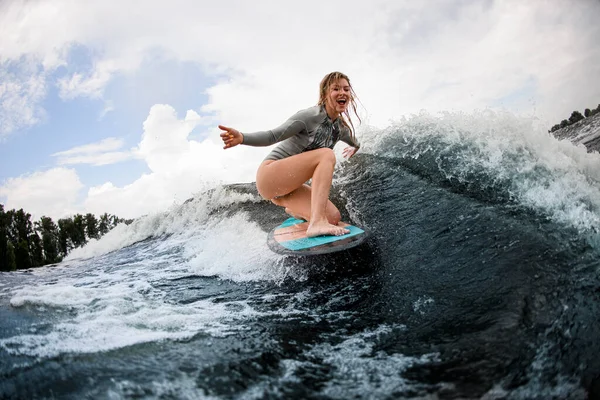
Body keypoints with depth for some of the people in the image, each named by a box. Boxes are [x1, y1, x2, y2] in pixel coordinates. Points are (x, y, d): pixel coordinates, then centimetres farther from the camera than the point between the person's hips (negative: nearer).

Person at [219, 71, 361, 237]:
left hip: (288, 186, 8)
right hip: (269, 176, -7)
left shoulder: (341, 129, 7)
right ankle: (317, 223, -35)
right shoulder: (311, 116, -15)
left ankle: (295, 210, 23)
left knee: (333, 218, -9)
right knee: (327, 154, -25)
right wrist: (242, 138, -36)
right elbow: (274, 136, -23)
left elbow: (355, 143, 31)